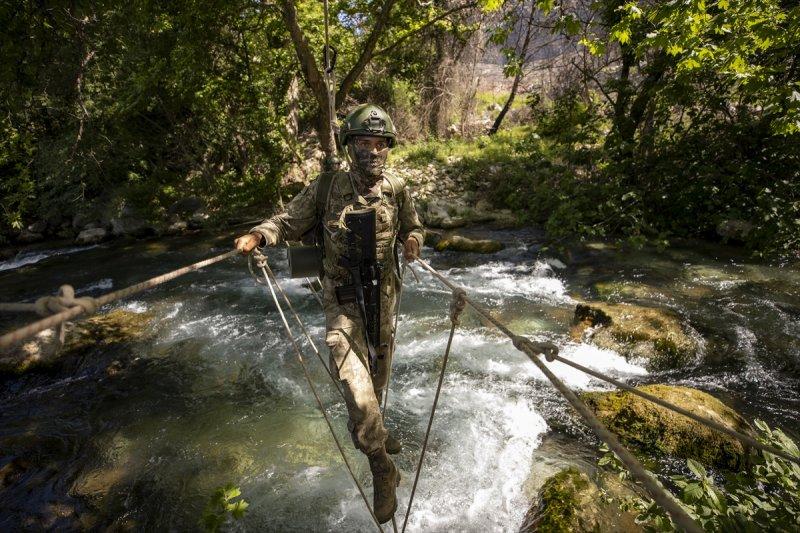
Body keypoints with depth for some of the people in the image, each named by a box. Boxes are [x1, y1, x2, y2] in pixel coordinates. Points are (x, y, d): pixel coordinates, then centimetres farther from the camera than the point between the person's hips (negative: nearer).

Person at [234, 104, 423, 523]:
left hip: (383, 297, 3)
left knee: (378, 376, 21)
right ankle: (382, 469, 5)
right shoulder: (327, 186, -8)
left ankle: (369, 429, 53)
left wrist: (413, 242, -13)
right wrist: (258, 235, -25)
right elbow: (289, 221, -6)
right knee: (356, 385, -16)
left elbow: (413, 228, 10)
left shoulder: (397, 190, -2)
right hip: (342, 299, -3)